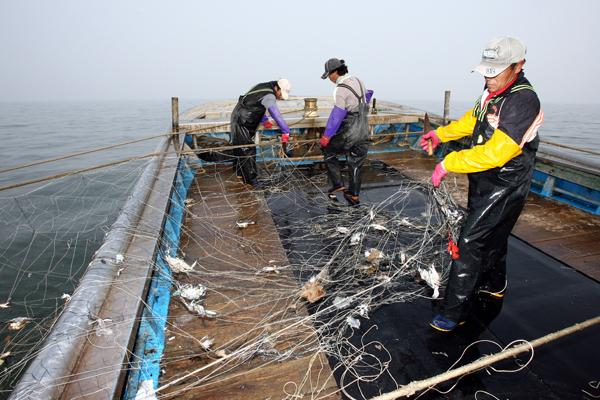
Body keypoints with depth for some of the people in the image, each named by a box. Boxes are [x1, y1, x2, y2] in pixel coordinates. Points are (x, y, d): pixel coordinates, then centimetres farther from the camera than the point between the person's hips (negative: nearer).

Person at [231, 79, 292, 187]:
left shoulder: (262, 87, 11)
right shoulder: (269, 96, -20)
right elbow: (276, 114, -33)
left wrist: (265, 120, 29)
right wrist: (285, 131, -35)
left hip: (237, 118, 10)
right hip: (241, 124, -10)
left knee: (240, 148, 20)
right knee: (248, 151, -9)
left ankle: (240, 172, 34)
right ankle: (251, 180, -5)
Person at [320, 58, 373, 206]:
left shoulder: (340, 89, -17)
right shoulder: (357, 81, 9)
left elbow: (337, 115, -20)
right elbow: (367, 96, 27)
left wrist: (327, 136, -14)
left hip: (348, 131, -8)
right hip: (364, 129, 8)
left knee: (329, 154, 12)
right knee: (356, 162, 13)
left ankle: (338, 184, 10)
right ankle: (354, 194, 16)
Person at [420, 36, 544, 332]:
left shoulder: (523, 101, -26)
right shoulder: (492, 92, 3)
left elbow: (495, 153, -33)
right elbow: (471, 120, 22)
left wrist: (448, 164, -28)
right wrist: (441, 134, 11)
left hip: (503, 188, -9)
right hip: (485, 182, 9)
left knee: (471, 244, -8)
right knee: (490, 237, 24)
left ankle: (455, 311, 4)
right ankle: (494, 286, 47)